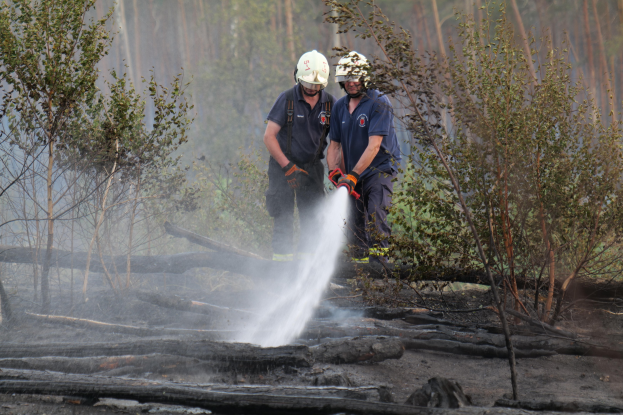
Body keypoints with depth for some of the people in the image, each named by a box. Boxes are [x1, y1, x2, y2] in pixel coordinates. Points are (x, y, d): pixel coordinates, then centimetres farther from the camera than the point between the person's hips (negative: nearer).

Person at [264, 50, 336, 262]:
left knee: (314, 216, -2)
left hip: (312, 165, 3)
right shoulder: (287, 100, -12)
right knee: (283, 216, -7)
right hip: (283, 164, -3)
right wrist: (288, 167, -17)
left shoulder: (330, 103, -1)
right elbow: (269, 136, -12)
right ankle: (281, 258, -4)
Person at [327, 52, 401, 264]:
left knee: (375, 214, -21)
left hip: (380, 168, -6)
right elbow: (335, 144, 13)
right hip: (353, 173, 6)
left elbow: (374, 146, -19)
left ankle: (378, 260, -23)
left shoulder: (379, 103, -12)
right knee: (355, 221, 4)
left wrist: (353, 175, -23)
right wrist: (334, 171, -6)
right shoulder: (340, 106, 9)